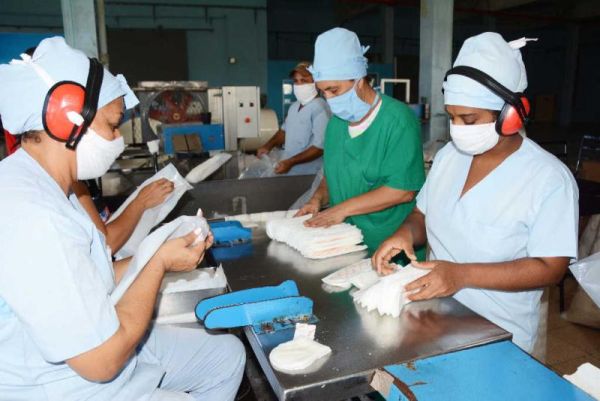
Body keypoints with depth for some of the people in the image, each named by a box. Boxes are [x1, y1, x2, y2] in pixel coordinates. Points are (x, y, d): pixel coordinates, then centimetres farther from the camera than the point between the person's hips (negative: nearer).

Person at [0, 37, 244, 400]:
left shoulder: (43, 188, 3)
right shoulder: (31, 216, -30)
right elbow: (102, 361, -27)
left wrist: (158, 256, -3)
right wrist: (160, 264, -16)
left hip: (93, 345, 9)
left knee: (227, 354, 15)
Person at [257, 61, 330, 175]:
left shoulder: (320, 108, -18)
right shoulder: (294, 106, 9)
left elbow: (320, 147, -23)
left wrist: (291, 162, -25)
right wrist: (269, 145, 5)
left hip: (309, 175, -8)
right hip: (289, 171, 8)